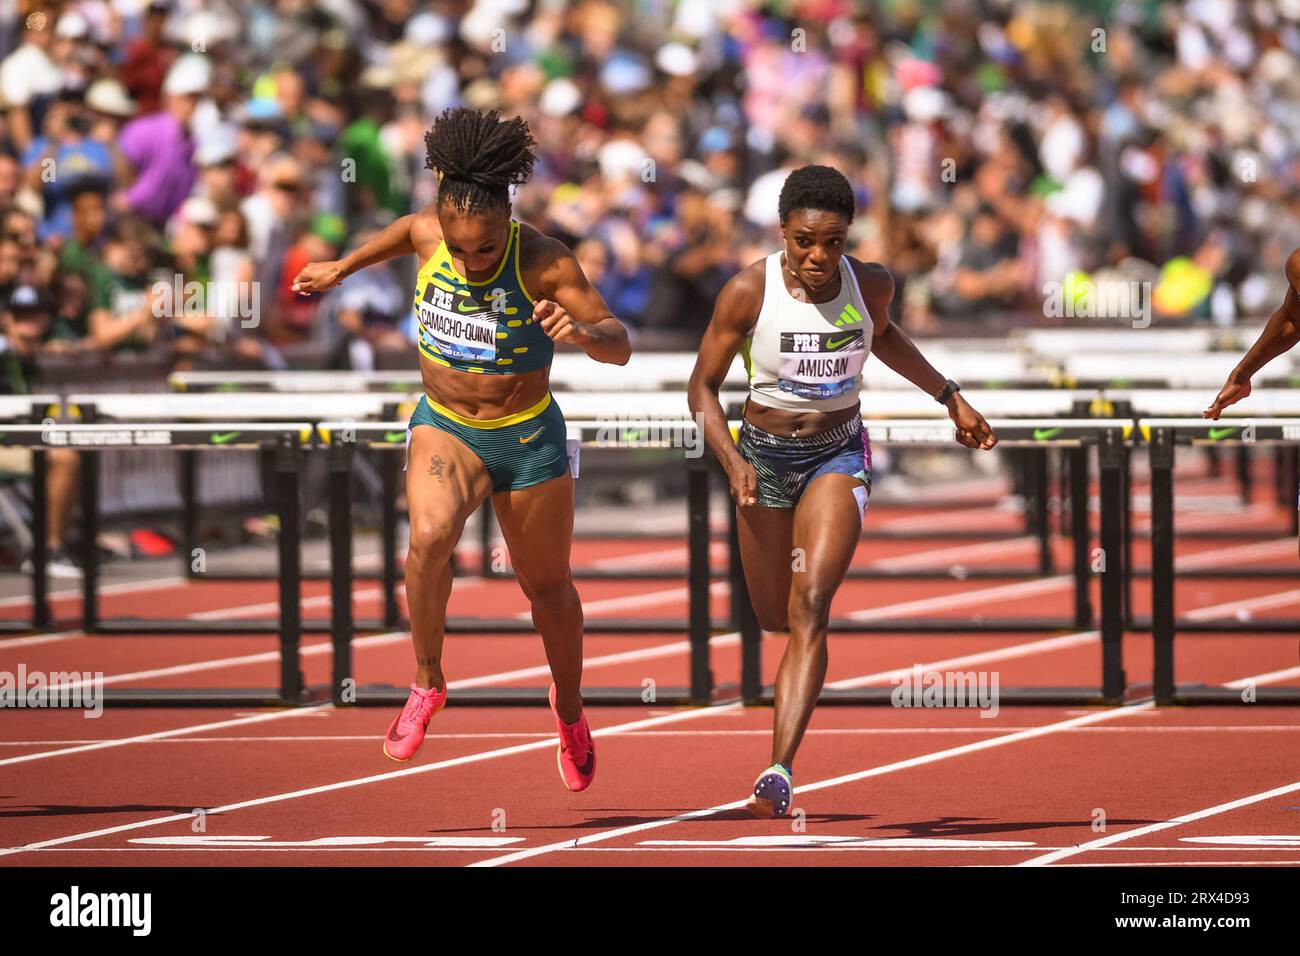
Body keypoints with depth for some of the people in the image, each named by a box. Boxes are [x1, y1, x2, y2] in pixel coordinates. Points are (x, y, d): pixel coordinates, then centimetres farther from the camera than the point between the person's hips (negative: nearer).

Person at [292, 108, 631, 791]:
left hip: (528, 439, -1)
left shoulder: (544, 263, -22)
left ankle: (569, 709, 41)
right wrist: (342, 269, 25)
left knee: (547, 585, 14)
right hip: (444, 427, 1)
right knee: (430, 536, -29)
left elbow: (619, 347, -22)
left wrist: (583, 332, -43)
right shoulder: (427, 233, -12)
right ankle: (427, 684, -10)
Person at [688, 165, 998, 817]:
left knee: (809, 606, -19)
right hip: (765, 454, 1)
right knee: (774, 617, 12)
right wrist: (732, 462, -21)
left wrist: (949, 396, 18)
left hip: (839, 454, -1)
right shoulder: (748, 292, -17)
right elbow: (703, 386, -7)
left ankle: (780, 771, -27)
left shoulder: (870, 285, -9)